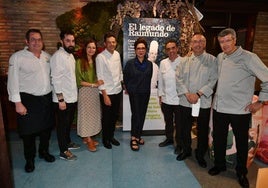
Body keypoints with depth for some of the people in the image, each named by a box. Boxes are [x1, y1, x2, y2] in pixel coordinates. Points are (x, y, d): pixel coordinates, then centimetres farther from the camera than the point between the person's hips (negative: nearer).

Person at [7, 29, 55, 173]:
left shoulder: (47, 57, 7)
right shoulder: (17, 57, -8)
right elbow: (13, 82, -9)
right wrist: (18, 103, -13)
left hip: (47, 99, 5)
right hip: (28, 100, -4)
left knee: (46, 128, 17)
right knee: (29, 131, 8)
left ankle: (44, 152, 40)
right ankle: (29, 159, 30)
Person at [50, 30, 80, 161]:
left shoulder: (70, 55, 10)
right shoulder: (58, 56, -17)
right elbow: (56, 80, -21)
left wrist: (74, 94, 14)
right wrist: (61, 99, -22)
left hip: (72, 97, 8)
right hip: (63, 99, -8)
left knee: (69, 122, 22)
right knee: (62, 124, 6)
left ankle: (67, 142, 40)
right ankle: (63, 152, 21)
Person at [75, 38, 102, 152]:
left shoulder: (96, 61, 7)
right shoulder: (80, 62, -8)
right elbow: (79, 81, -11)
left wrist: (99, 83, -5)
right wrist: (92, 85, -17)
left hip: (95, 91, 5)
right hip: (85, 91, -5)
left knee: (94, 114, 10)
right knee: (86, 114, 4)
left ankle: (87, 137, 26)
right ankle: (88, 140, 16)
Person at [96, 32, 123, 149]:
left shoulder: (117, 54, 4)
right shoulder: (100, 57, -13)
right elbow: (100, 77, -15)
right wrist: (105, 95, -17)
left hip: (118, 91, 6)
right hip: (107, 92, -5)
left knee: (115, 116, 18)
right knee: (106, 117, 9)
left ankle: (111, 136, 38)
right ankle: (105, 139, 31)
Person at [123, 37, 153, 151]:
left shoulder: (149, 64, 2)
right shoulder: (130, 63, -7)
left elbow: (149, 78, 12)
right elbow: (125, 78, 3)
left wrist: (146, 89, 13)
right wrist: (129, 89, 11)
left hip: (145, 93, 4)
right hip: (134, 93, -3)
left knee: (142, 115, 8)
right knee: (136, 115, -7)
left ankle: (138, 136, 25)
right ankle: (133, 138, 9)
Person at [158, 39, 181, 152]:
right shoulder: (163, 63, 5)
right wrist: (160, 96, 10)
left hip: (179, 99, -4)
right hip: (165, 99, 5)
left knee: (179, 123, 10)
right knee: (168, 122, 20)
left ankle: (179, 144, 29)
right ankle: (169, 139, 41)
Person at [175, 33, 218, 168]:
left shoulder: (212, 60, -1)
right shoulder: (185, 60, 6)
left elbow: (213, 80, -8)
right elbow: (178, 78, 0)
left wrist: (198, 94, -16)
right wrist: (187, 94, -13)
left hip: (204, 102, -2)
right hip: (185, 102, 2)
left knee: (203, 131, 11)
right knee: (183, 129, 11)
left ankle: (200, 155, 34)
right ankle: (186, 150, 37)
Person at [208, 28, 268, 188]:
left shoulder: (248, 57, -12)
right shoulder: (219, 57, 6)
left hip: (240, 110, -5)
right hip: (219, 108, 5)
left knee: (241, 143, 13)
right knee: (218, 139, 16)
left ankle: (242, 172, 35)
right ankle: (219, 165, 38)